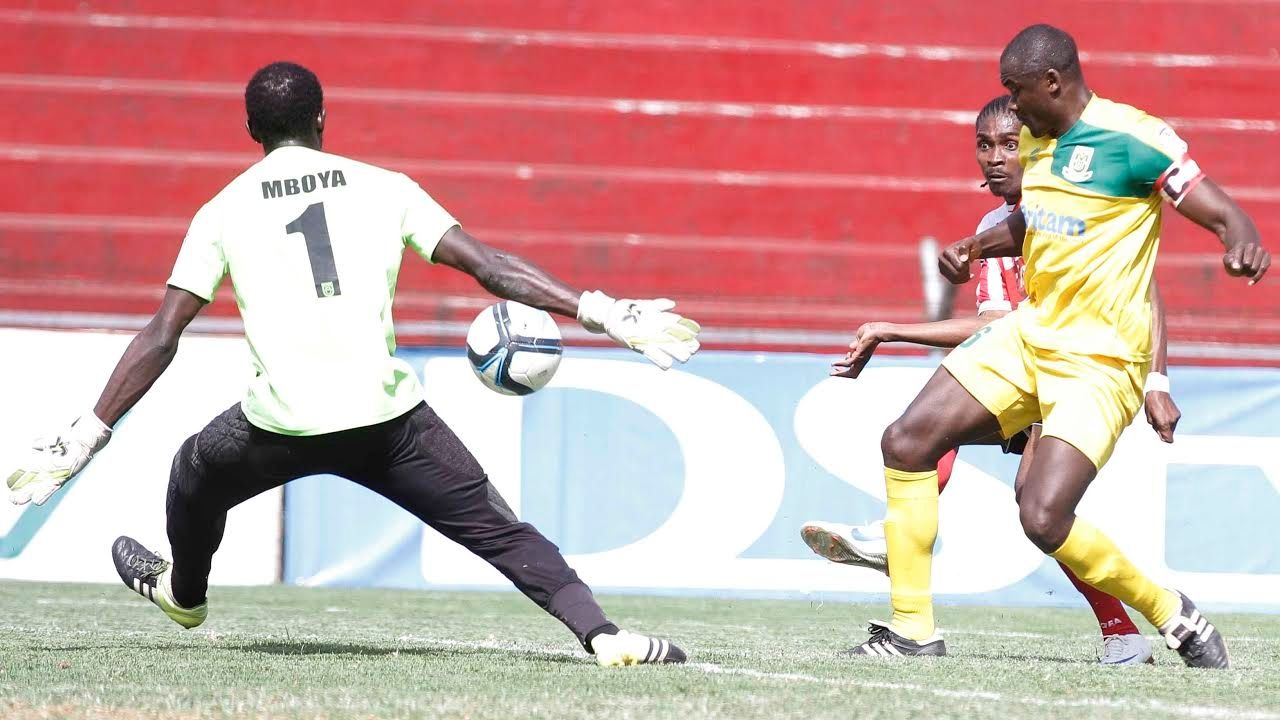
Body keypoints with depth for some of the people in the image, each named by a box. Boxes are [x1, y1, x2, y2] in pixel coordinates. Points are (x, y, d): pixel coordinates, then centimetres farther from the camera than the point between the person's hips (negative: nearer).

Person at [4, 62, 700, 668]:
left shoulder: (223, 211, 12)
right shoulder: (382, 187, 12)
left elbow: (161, 338, 8)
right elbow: (488, 266, 3)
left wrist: (88, 434, 12)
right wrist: (598, 311, 4)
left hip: (281, 420, 0)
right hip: (387, 414, 0)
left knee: (193, 479, 32)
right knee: (500, 530, 1)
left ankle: (183, 593, 56)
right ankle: (602, 632, -18)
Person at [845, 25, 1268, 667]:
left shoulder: (1133, 139, -15)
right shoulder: (1035, 141, 10)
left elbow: (1226, 216, -18)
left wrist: (1244, 246, -40)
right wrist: (975, 247, 12)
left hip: (1099, 359, -8)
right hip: (1030, 332, 8)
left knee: (1043, 518, -19)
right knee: (906, 443, -2)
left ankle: (1176, 619, 1)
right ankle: (913, 630, 5)